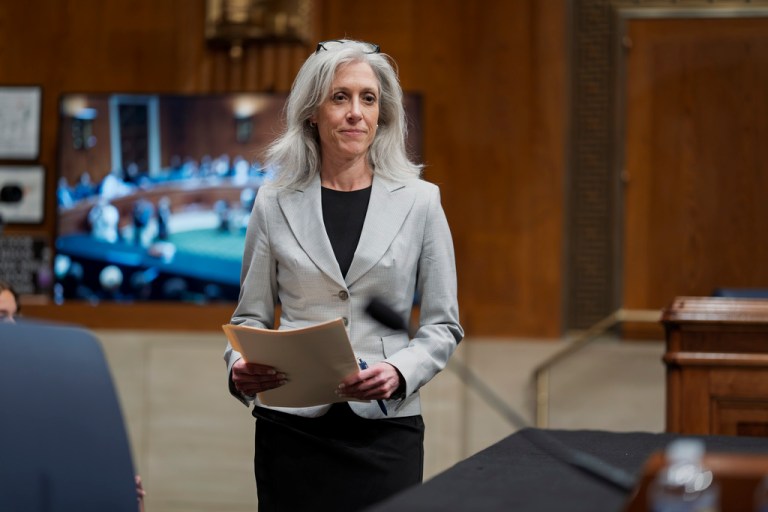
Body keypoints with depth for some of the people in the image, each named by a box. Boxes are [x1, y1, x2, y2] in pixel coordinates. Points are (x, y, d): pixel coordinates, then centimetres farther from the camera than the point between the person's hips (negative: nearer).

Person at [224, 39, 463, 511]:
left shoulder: (420, 201, 2)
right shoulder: (275, 204, 4)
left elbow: (444, 325, 3)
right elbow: (252, 317, 9)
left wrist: (399, 373, -14)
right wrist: (241, 368, -11)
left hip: (386, 424, 0)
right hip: (292, 427, 1)